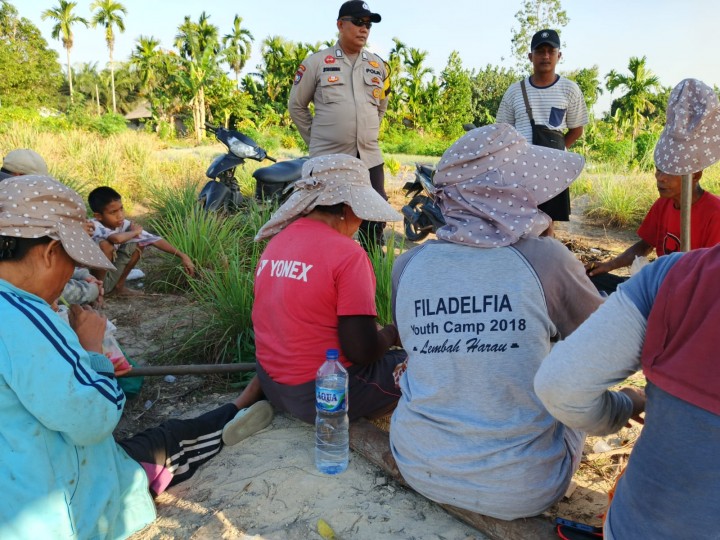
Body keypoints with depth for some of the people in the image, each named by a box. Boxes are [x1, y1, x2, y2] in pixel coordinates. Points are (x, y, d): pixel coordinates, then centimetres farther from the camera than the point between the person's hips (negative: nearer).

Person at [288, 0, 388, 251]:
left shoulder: (378, 65, 12)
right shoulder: (316, 62, 0)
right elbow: (296, 106, 7)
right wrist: (315, 139, 8)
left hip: (370, 159, 4)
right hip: (328, 160, -3)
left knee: (375, 222, 6)